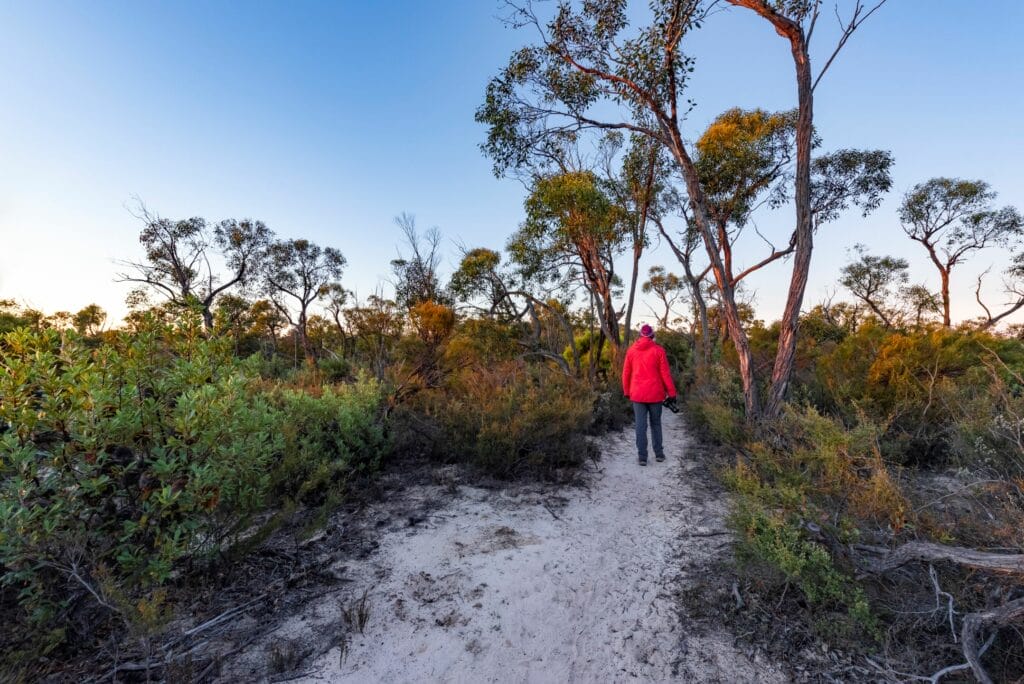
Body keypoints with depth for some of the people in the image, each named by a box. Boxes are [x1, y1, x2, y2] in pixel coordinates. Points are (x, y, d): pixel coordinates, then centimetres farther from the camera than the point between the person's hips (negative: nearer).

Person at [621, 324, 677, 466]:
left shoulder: (631, 350, 2)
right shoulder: (658, 350, -5)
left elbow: (626, 373, 4)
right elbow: (665, 373, -5)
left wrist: (627, 391, 14)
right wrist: (671, 392, 2)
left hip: (637, 394, 1)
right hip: (655, 393, 0)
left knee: (641, 425, 3)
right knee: (655, 423, 15)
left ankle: (642, 456, 4)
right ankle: (659, 453, 22)